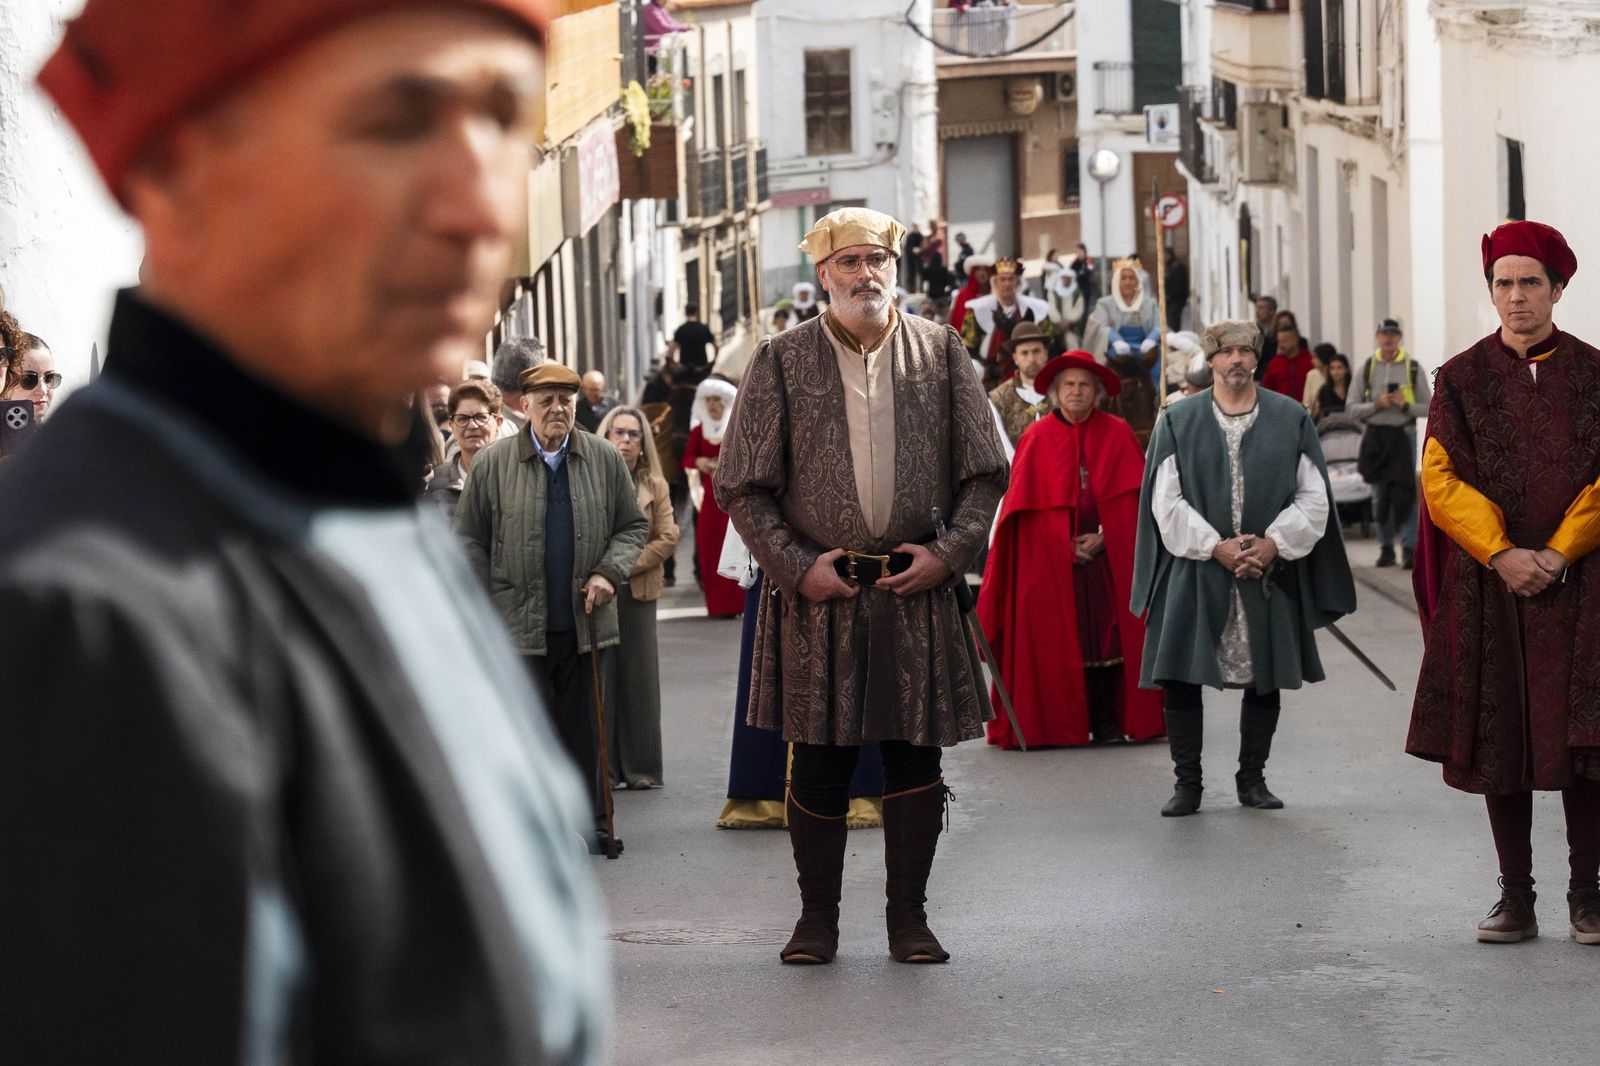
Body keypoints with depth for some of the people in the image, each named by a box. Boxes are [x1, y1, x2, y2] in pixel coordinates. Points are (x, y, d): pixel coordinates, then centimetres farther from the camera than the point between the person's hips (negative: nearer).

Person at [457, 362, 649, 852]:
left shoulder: (605, 459, 5)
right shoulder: (492, 463, 1)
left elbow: (634, 526, 13)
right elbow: (470, 541, 5)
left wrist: (608, 572, -4)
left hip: (587, 623, 2)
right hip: (519, 624, -2)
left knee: (584, 730, 7)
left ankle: (588, 824, 16)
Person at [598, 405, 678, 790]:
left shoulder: (655, 486, 10)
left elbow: (668, 537, 3)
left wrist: (628, 566, -8)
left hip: (637, 591, 2)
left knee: (638, 678, 3)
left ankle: (640, 767, 8)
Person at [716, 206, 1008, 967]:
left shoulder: (941, 354, 7)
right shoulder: (781, 362, 2)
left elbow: (986, 470, 9)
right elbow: (741, 485, 2)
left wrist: (949, 550, -4)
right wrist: (796, 565, -7)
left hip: (916, 591, 1)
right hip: (821, 593, -1)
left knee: (915, 756, 4)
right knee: (820, 761, 2)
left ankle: (908, 914, 16)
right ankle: (817, 916, 14)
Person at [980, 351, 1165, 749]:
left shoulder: (1117, 435, 6)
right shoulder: (1037, 440, 3)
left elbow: (1133, 497, 5)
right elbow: (1025, 507, 1)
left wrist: (1103, 536, -7)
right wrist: (1068, 545, -7)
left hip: (1107, 555, 1)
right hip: (1051, 560, -1)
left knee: (1108, 637, -4)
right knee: (1057, 640, -4)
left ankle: (1106, 722, 0)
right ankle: (1058, 725, -1)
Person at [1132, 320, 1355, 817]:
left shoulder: (1291, 418, 5)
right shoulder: (1178, 421, 3)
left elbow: (1313, 497, 3)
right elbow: (1167, 500, -2)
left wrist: (1274, 543, -11)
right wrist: (1216, 547, -12)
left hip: (1271, 570, 1)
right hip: (1195, 572, -1)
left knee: (1264, 680, 6)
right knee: (1181, 679, -4)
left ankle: (1252, 779, 18)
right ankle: (1187, 784, 5)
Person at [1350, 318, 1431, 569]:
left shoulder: (1413, 368, 5)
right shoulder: (1367, 368, 8)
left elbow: (1429, 407, 4)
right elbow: (1351, 407, 5)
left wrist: (1406, 405, -13)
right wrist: (1376, 405, -11)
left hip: (1403, 434, -2)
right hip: (1375, 435, 2)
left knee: (1404, 493, -11)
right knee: (1379, 496, 5)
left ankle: (1409, 548, -10)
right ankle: (1386, 548, 12)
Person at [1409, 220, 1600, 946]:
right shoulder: (1462, 379, 5)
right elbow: (1442, 480, -1)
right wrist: (1501, 554, -13)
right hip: (1488, 587, 1)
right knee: (1500, 745, 2)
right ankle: (1516, 899, 9)